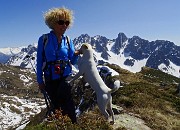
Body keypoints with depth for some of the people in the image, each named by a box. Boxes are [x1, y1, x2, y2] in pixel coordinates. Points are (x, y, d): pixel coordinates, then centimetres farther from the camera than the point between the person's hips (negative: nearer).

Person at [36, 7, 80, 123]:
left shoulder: (68, 41, 0)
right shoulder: (44, 39, -5)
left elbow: (73, 61, 3)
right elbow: (40, 61, -2)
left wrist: (76, 54, -19)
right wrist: (40, 81, -1)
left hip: (65, 77, 0)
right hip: (50, 79, 0)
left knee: (67, 105, -10)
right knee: (56, 105, 16)